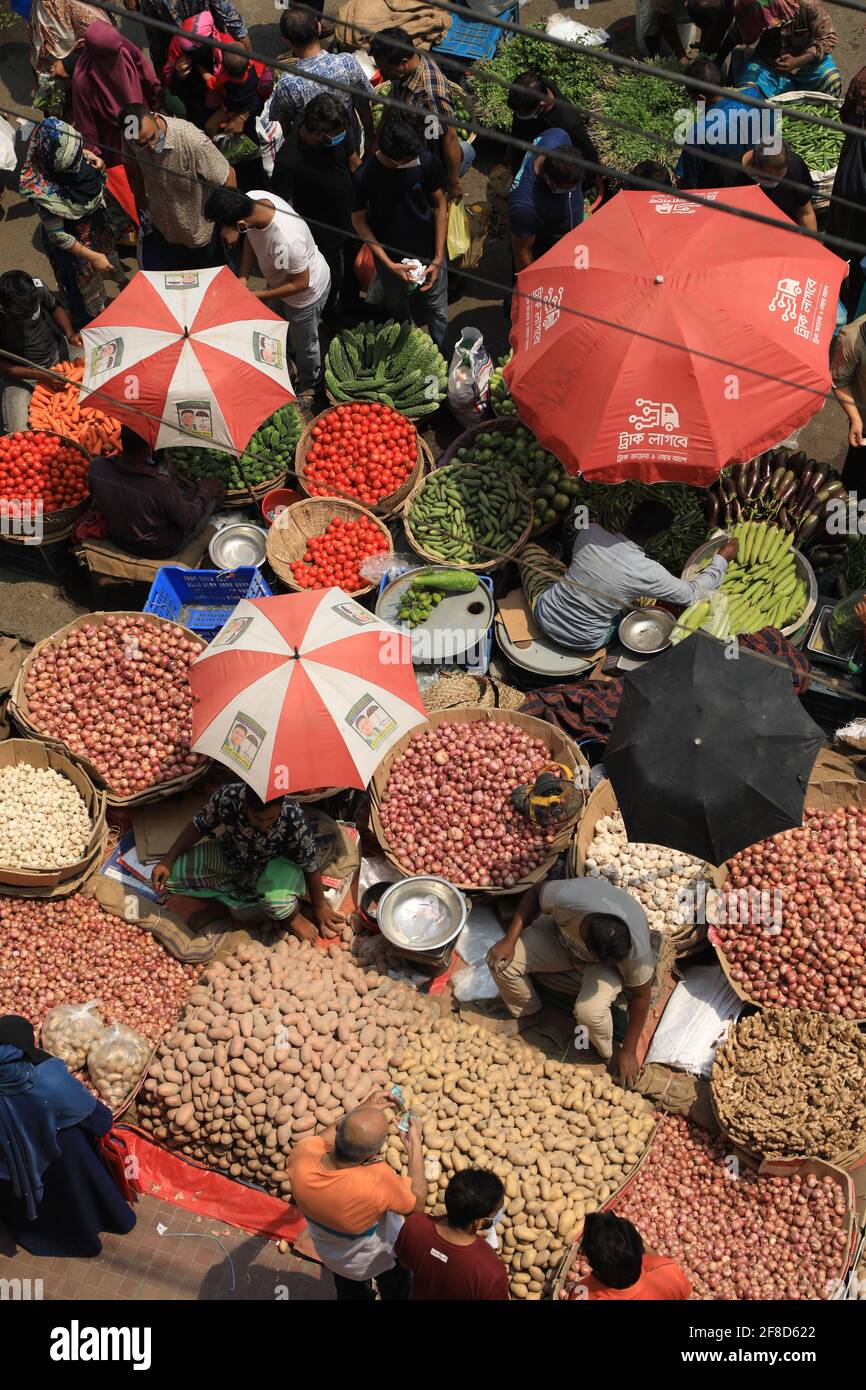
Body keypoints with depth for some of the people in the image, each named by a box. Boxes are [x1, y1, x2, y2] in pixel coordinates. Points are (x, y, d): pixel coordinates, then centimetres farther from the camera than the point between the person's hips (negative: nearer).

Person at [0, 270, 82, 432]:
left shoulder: (37, 286, -16)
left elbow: (55, 307, 8)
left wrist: (70, 334, -10)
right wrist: (41, 376, -25)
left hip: (57, 351, 4)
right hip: (20, 372, -3)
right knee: (18, 431, -22)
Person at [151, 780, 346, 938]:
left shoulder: (295, 821, -34)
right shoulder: (228, 797, -31)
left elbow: (310, 867, -18)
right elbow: (198, 826, -9)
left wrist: (320, 908, -4)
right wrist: (167, 861, -12)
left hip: (272, 866, -3)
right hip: (229, 857, 4)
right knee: (169, 875, -15)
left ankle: (292, 915, -2)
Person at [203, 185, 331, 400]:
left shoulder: (287, 241, -46)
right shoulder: (252, 198, -25)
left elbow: (300, 283, -29)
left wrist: (256, 295, -23)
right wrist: (243, 277, -15)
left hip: (306, 291, -7)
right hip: (278, 280, 7)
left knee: (304, 345, 18)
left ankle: (308, 385, 48)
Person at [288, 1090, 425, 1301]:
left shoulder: (300, 1159, -38)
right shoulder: (377, 1181, -49)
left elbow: (318, 1140, -10)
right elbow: (417, 1203, -26)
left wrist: (362, 1110, -12)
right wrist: (415, 1145, -21)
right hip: (379, 1258, -3)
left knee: (351, 1295, 36)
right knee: (395, 1292, 33)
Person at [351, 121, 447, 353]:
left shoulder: (426, 161, -18)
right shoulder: (364, 175, -21)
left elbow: (440, 205, -6)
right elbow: (358, 219, -10)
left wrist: (438, 257, -10)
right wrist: (389, 264, -16)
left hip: (428, 252, 1)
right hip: (391, 256, 0)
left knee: (437, 314, 8)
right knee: (397, 312, 19)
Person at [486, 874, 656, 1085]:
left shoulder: (637, 948, -39)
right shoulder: (567, 896, -41)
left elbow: (640, 996, -19)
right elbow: (535, 892, -17)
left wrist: (628, 1053, -10)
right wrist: (509, 940, -21)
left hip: (609, 965, -2)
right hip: (563, 936, 2)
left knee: (589, 1011, -32)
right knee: (501, 962, -17)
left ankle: (606, 1054, 4)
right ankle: (530, 1014, 14)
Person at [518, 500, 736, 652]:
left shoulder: (590, 531, -18)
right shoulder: (648, 573, -25)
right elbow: (692, 594, -7)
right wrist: (722, 559, 7)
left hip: (545, 617, 1)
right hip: (585, 642, -1)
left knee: (530, 548, 22)